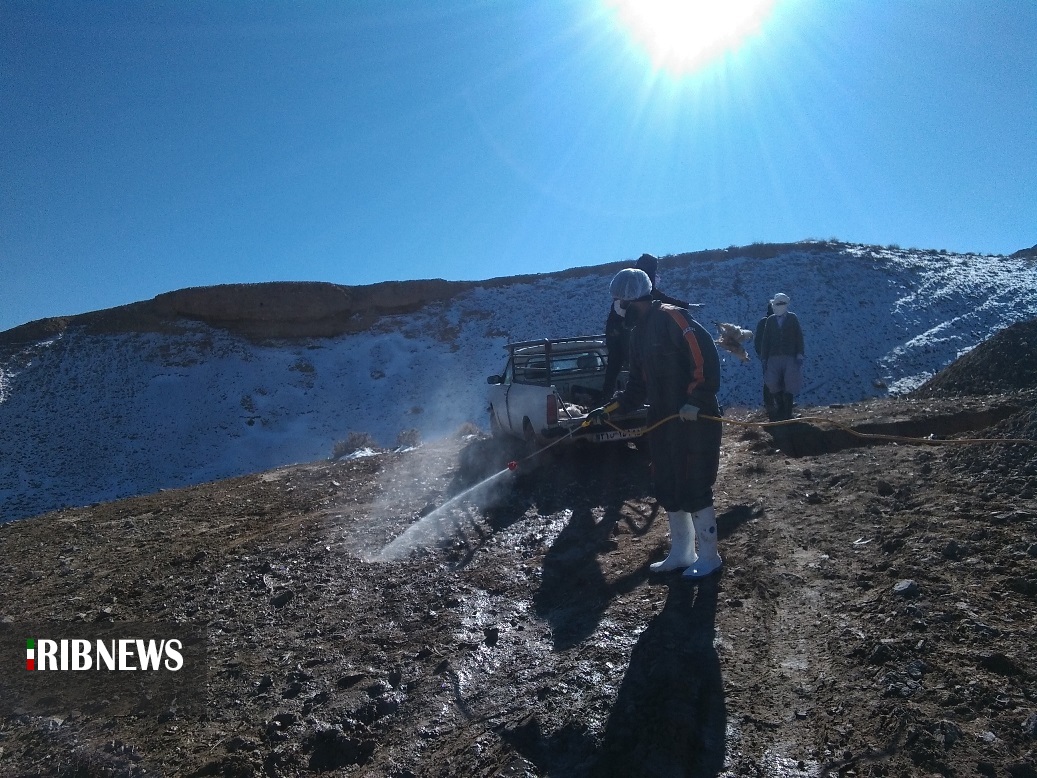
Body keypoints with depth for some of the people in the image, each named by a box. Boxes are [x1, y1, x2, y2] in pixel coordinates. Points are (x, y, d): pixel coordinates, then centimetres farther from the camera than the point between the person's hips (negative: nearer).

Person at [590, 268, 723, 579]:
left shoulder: (672, 318, -13)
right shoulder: (638, 333, 16)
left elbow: (706, 357, -20)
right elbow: (638, 384, 20)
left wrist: (697, 400, -25)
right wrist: (610, 408, 12)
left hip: (694, 420, -9)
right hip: (663, 421, 9)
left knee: (693, 488, -3)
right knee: (667, 489, 12)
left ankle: (709, 556, 12)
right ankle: (681, 553, 25)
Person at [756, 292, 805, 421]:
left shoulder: (792, 318, 2)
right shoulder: (770, 320, 7)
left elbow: (799, 337, -1)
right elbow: (765, 340, 6)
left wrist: (799, 355, -8)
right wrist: (764, 358, 2)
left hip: (790, 357, -2)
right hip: (774, 357, 2)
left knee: (789, 386, -2)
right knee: (774, 384, -1)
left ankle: (787, 413, 6)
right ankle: (780, 409, 16)